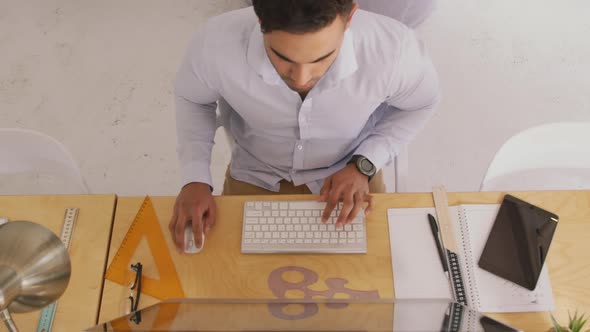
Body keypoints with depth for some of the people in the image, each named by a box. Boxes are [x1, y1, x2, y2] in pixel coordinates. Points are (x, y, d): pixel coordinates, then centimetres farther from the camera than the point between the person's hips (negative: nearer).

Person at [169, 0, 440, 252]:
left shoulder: (392, 47, -32)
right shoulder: (215, 43, -31)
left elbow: (420, 104, -6)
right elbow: (192, 98, -5)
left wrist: (364, 165, -18)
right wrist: (195, 178, -17)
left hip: (352, 173, 0)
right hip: (256, 176, 1)